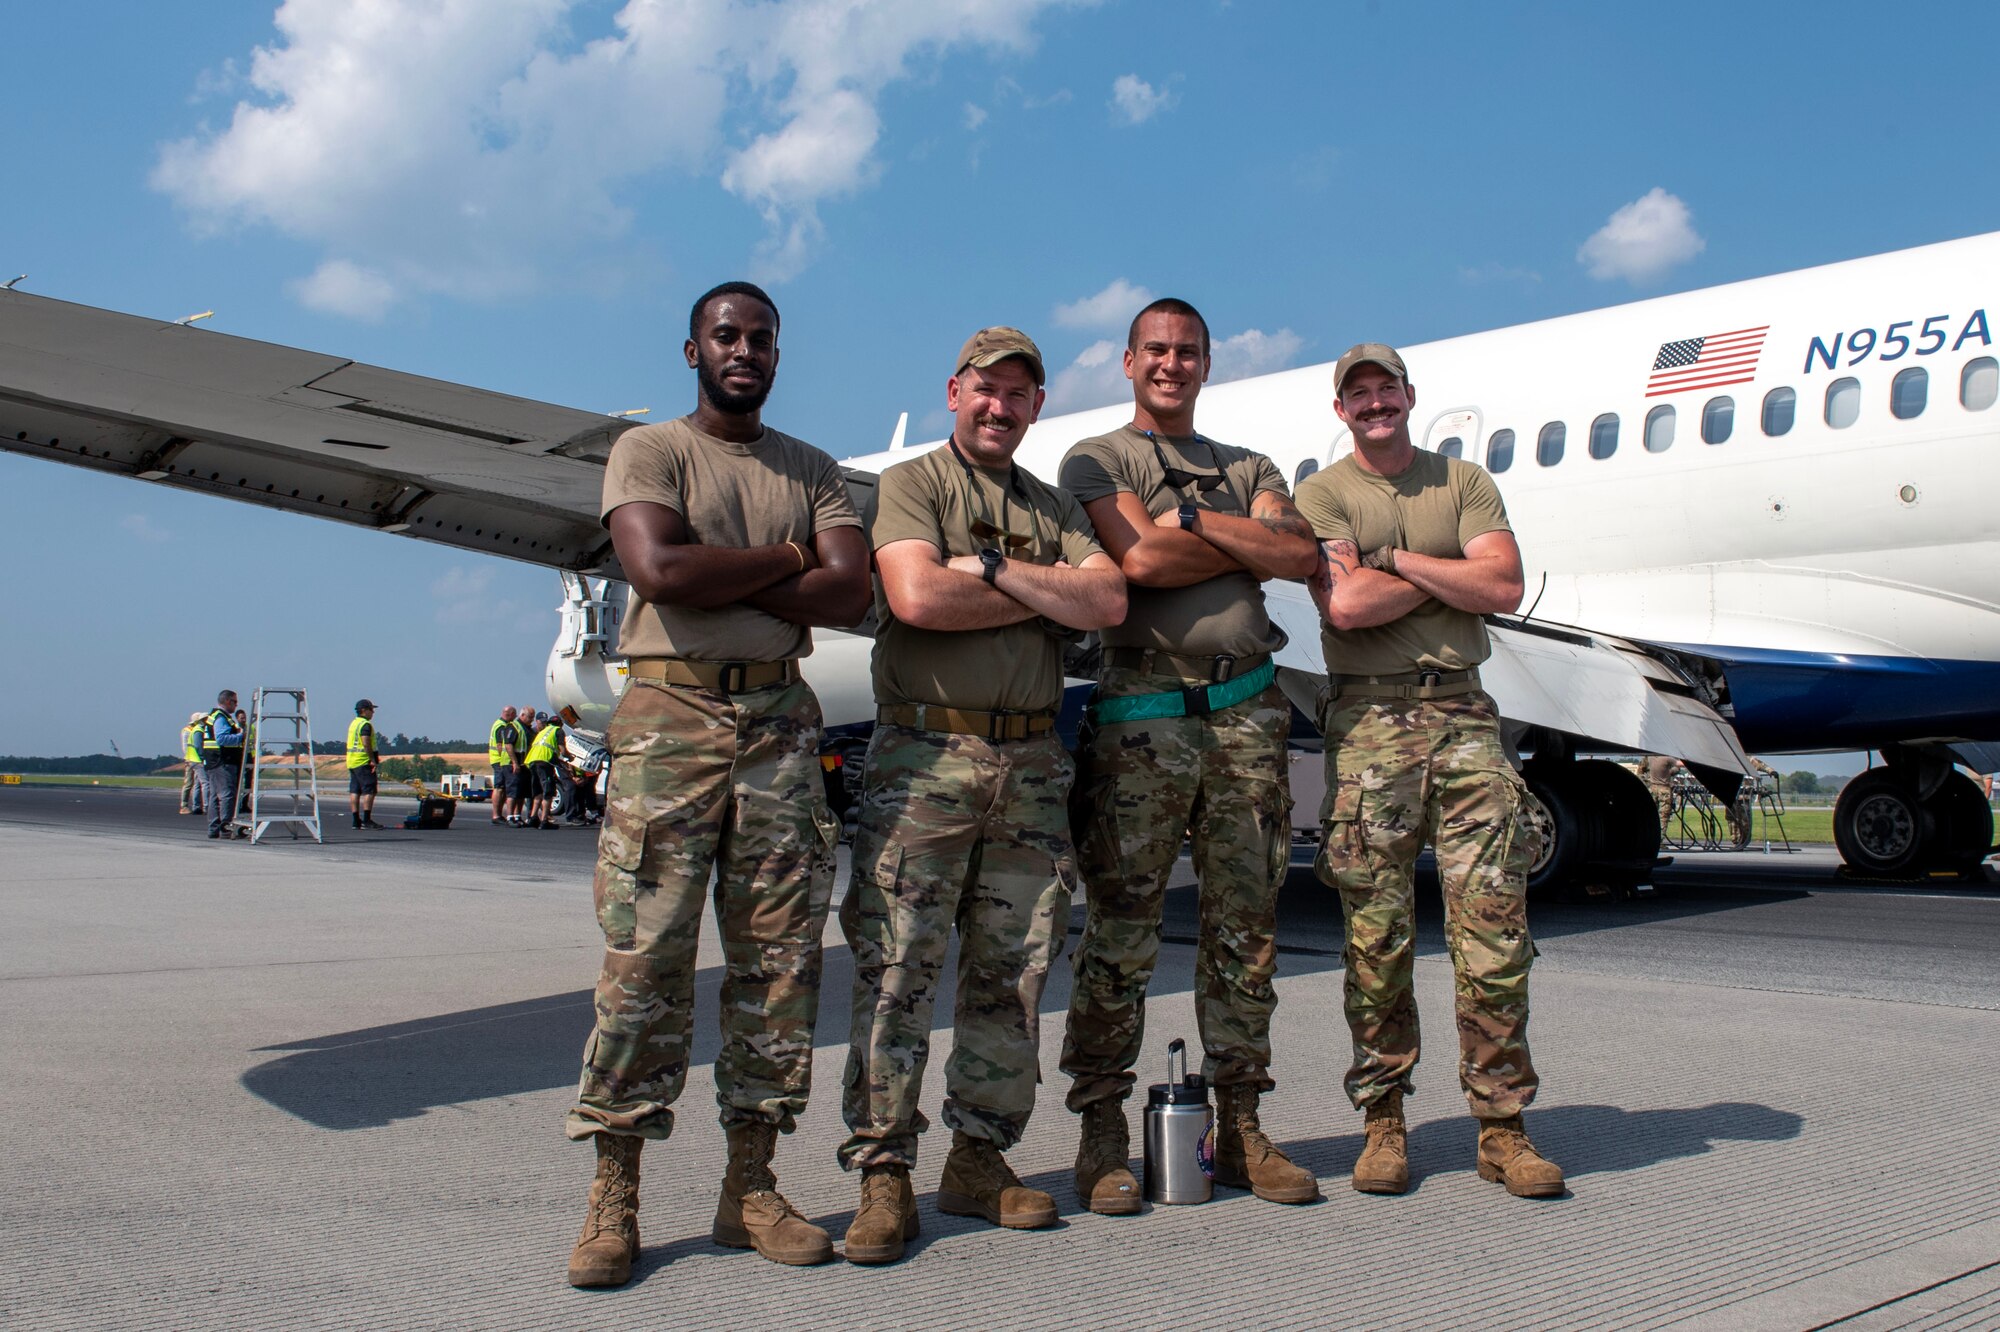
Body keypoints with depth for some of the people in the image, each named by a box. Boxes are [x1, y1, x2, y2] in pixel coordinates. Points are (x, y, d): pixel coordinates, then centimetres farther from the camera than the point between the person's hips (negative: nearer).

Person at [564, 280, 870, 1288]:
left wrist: (720, 579, -7)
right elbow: (660, 572, -14)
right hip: (672, 714, -4)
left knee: (779, 957, 2)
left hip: (780, 721, 4)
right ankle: (613, 1199, 1)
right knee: (645, 954, -6)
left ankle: (751, 1188, 11)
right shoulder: (648, 451, 6)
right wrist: (782, 560, -3)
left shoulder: (813, 470, 16)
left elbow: (851, 592, 0)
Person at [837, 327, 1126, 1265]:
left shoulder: (1055, 509, 18)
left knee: (1012, 972, 7)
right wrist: (1046, 594, -4)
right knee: (897, 968, -6)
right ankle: (883, 1173, 1)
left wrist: (992, 568, -8)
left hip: (1030, 762, 5)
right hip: (925, 753, -5)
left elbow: (1107, 603, 1)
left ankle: (980, 1160, 17)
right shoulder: (910, 484, 5)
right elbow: (916, 596, -14)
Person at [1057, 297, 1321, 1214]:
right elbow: (1139, 560, -11)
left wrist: (1193, 520, -6)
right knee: (1120, 935, -3)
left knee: (1245, 932, 7)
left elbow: (1299, 555, 1)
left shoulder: (1248, 469, 21)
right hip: (1142, 715, -4)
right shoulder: (1097, 461, 8)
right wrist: (1250, 547, 0)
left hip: (1245, 714, 4)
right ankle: (1102, 1139, 6)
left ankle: (1239, 1130, 17)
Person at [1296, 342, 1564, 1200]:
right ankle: (1383, 1123, 11)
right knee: (1377, 934, 0)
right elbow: (1345, 604, -11)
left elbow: (1504, 589, -1)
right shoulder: (1321, 494, 7)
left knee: (1493, 923, -1)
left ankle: (1501, 1125, 8)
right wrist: (1448, 573, -1)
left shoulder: (1465, 482, 15)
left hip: (1465, 717, 2)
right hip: (1370, 721, -2)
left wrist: (1397, 558, -4)